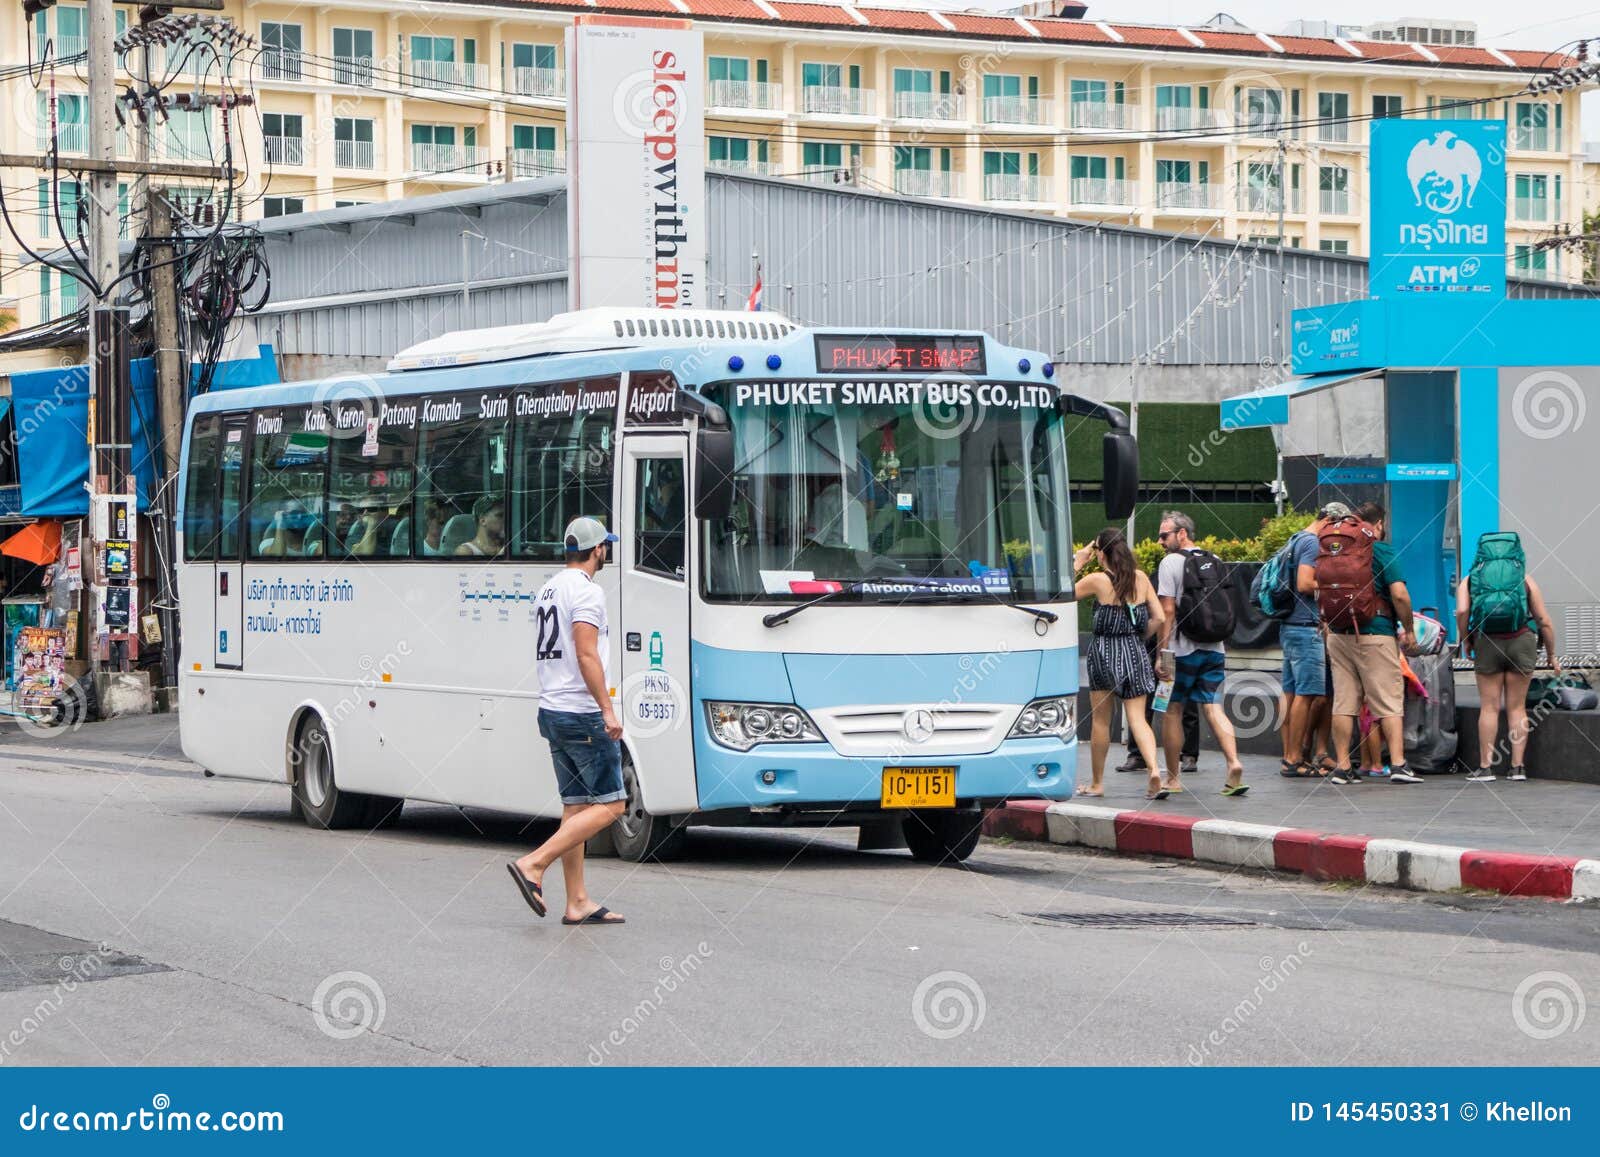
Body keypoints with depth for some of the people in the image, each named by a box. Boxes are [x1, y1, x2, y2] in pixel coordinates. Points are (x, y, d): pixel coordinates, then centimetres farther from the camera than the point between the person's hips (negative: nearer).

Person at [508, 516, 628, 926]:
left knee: (576, 806, 10)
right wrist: (607, 709, -22)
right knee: (610, 805, -6)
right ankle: (533, 864, -15)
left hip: (551, 709, 10)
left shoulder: (549, 590, 16)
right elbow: (586, 654, -21)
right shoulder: (587, 591, -12)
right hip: (582, 714, -10)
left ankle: (578, 903, 8)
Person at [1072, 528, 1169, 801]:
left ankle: (1097, 784, 16)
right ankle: (1154, 771, -21)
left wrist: (1077, 563, 5)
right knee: (1137, 717, 1)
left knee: (1101, 720, 8)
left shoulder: (1097, 580, -10)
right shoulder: (1140, 578, 3)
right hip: (1135, 653, 3)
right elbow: (1159, 618, 4)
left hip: (1104, 652, -3)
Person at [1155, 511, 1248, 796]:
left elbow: (1168, 610, -12)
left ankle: (1173, 778, 10)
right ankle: (1234, 763, -19)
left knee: (1171, 710, 6)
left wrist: (1163, 652, -11)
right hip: (1214, 649, 5)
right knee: (1212, 707, 2)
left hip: (1182, 650, -5)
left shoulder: (1171, 562, -7)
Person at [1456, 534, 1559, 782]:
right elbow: (1545, 621, 10)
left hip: (1487, 642, -1)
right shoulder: (1525, 579, 14)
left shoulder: (1469, 581, 12)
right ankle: (1517, 767, 6)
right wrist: (1551, 654, 18)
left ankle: (1486, 767, 2)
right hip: (1522, 641, 1)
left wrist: (1465, 639, 5)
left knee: (1489, 707, 4)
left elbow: (1462, 611, -8)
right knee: (1517, 707, 7)